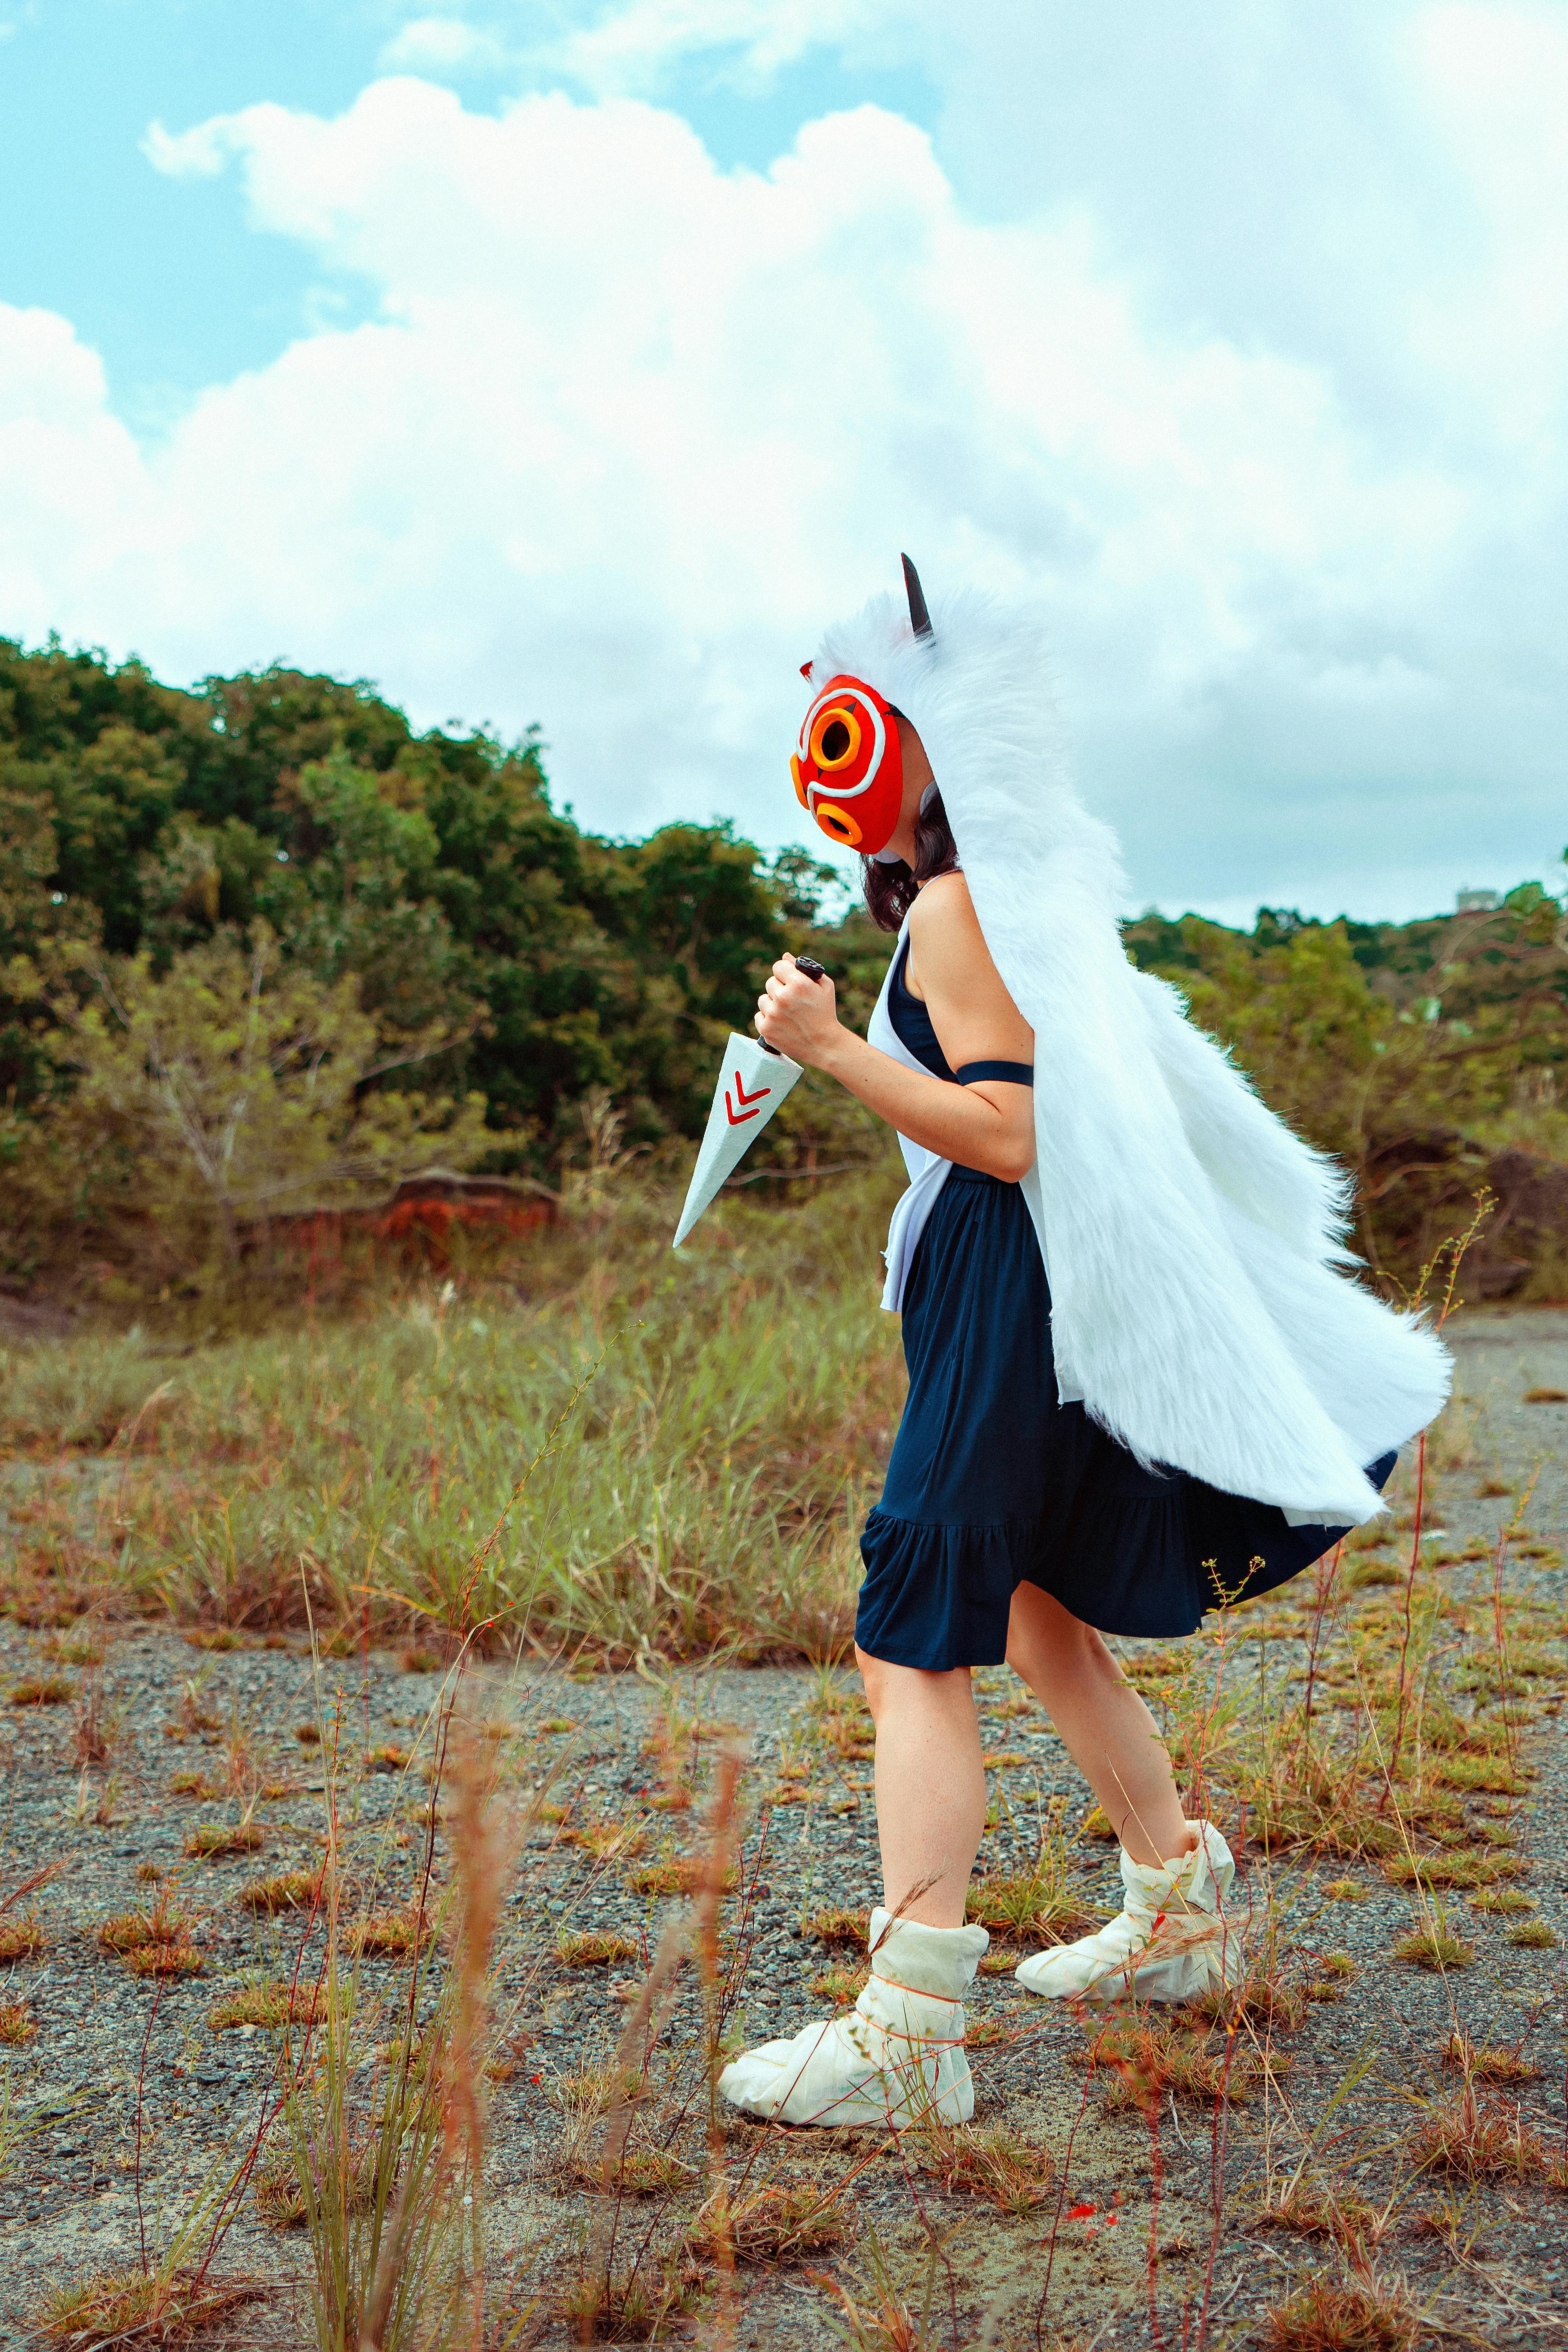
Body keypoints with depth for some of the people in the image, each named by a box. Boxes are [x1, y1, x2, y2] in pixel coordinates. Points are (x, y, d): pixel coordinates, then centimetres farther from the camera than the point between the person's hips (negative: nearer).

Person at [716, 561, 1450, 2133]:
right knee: (1033, 1612, 21)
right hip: (1046, 1297, 10)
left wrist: (831, 1049, -20)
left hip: (1007, 1308, -10)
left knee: (913, 1641, -11)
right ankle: (1182, 1913, 34)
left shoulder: (951, 909, -13)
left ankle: (907, 2033, -12)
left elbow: (1006, 1132, -21)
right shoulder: (1021, 892, 16)